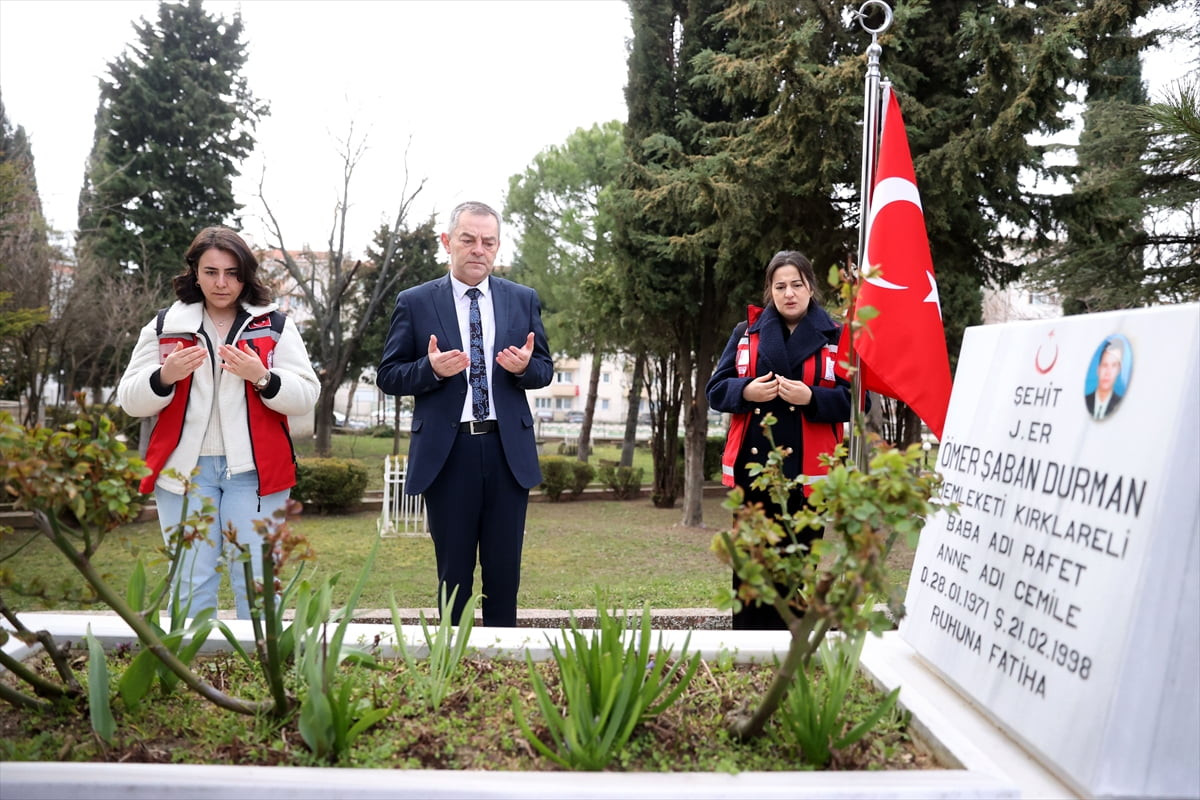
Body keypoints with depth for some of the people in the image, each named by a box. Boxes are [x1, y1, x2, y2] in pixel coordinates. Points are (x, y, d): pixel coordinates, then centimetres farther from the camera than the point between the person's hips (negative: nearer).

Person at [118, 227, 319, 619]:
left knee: (257, 582, 1)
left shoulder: (275, 326, 6)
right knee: (190, 583, 5)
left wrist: (262, 378, -18)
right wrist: (166, 377, -13)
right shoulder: (164, 326, 10)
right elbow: (130, 400, 7)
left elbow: (305, 396, 0)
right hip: (184, 468, 1)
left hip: (254, 470, -1)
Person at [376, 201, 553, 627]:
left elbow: (545, 369, 12)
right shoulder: (414, 303, 2)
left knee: (504, 571, 10)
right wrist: (432, 369, -17)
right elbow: (388, 375, 2)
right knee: (453, 573, 9)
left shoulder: (524, 300, 8)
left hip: (508, 450, 2)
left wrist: (525, 366, -12)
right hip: (446, 452, -2)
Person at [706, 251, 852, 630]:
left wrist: (811, 397, -18)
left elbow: (853, 401, -1)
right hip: (752, 467, 2)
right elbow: (715, 390, 8)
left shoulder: (835, 337, 5)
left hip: (806, 472, -2)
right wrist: (746, 391, -12)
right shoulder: (746, 332, 10)